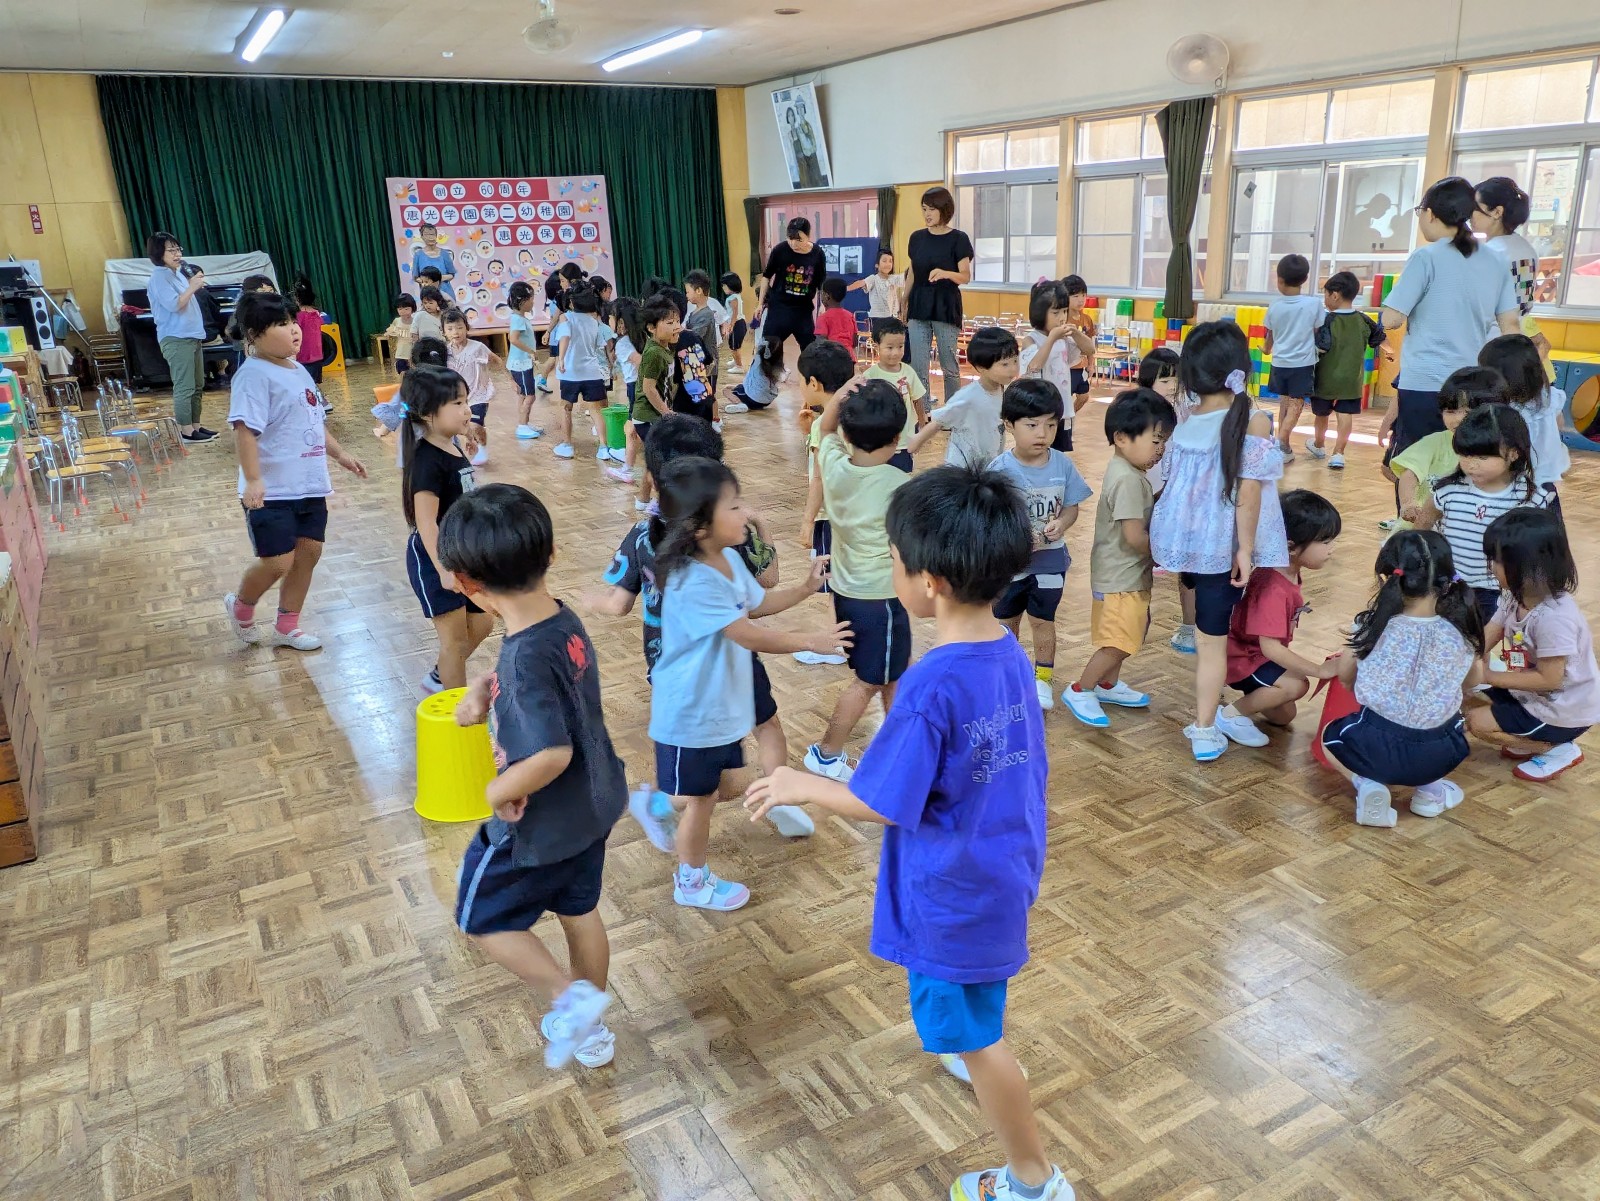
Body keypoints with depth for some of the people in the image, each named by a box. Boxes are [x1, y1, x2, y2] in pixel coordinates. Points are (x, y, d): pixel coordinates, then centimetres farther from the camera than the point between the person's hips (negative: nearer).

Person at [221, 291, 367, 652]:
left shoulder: (297, 370, 13)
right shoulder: (254, 374, -16)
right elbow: (245, 430, -24)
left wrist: (341, 455, 24)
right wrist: (252, 479, -31)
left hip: (309, 485, 9)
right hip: (272, 490, -9)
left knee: (309, 552, 11)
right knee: (278, 561, -6)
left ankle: (286, 626, 26)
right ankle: (240, 606, 26)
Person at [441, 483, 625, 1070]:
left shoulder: (527, 658, -33)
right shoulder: (565, 622, -7)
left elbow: (552, 755, -38)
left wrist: (499, 793, -22)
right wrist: (483, 687, -3)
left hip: (541, 825, -8)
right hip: (593, 808, 8)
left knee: (481, 917, 17)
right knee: (579, 912, 25)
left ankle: (571, 996, 13)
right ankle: (591, 1031, 43)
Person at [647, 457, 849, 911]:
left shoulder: (730, 559, -1)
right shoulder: (694, 582, -31)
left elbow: (758, 604, 18)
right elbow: (751, 636, -28)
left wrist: (806, 588, 7)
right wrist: (811, 641, -18)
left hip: (722, 704, 8)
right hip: (692, 711, -8)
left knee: (725, 786, 19)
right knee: (700, 798, 11)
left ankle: (665, 800, 44)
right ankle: (692, 883, 32)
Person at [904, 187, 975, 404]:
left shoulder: (958, 239, -5)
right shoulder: (917, 238, 8)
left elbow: (966, 277, -9)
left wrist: (945, 273, -28)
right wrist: (903, 305, 16)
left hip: (946, 307, -4)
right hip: (919, 307, 4)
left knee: (949, 366, 3)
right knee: (918, 367, 0)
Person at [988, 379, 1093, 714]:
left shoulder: (1062, 465, -10)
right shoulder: (1000, 470, -19)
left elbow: (1071, 507, -1)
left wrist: (1061, 524, -22)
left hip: (1050, 560, 1)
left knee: (1042, 620, 14)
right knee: (1007, 620, 18)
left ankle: (1043, 679, 34)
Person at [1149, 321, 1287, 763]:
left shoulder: (1186, 423, 2)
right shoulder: (1253, 422, -13)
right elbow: (1247, 491, -18)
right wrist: (1245, 547, -13)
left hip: (1186, 541, 5)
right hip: (1221, 547, -5)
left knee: (1209, 632, 19)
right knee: (1212, 640, 2)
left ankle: (1212, 712, 30)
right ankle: (1205, 730, 11)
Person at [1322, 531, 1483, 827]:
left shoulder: (1373, 627, -9)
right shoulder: (1460, 633, -4)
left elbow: (1345, 675, 9)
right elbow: (1472, 681, 16)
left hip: (1378, 747, -3)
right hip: (1439, 755, 3)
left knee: (1331, 734, 29)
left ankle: (1366, 784, 2)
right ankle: (1429, 787, 14)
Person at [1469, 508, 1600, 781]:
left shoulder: (1554, 618, -33)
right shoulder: (1515, 596, -6)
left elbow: (1548, 679, -28)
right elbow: (1483, 640, -6)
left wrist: (1490, 676, -24)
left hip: (1564, 712, -9)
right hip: (1532, 695, 9)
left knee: (1478, 721, -10)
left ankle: (1558, 750, 5)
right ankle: (1534, 740, 13)